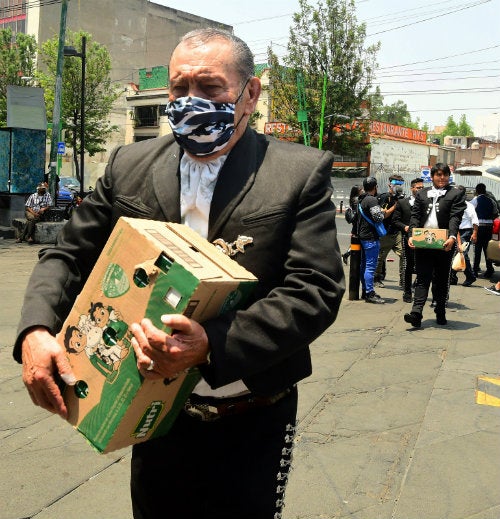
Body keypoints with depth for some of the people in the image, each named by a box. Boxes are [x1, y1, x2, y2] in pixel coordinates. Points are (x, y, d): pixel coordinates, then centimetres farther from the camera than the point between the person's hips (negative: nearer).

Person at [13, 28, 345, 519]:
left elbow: (316, 289, -17)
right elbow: (69, 255, 5)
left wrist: (213, 344, -31)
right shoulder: (129, 165, 1)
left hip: (251, 425, -3)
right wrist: (35, 330, -16)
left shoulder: (302, 172, -10)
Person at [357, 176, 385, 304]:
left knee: (364, 265, 14)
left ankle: (365, 291, 22)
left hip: (363, 236, 10)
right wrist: (382, 212, -3)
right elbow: (378, 218, -22)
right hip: (371, 237, -10)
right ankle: (370, 293, -6)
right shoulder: (372, 200, -15)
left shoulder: (361, 200, 14)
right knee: (370, 266, -8)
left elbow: (358, 218, 21)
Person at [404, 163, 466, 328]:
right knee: (422, 278, -3)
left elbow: (455, 217, -6)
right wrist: (412, 235, -8)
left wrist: (452, 237, -22)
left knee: (442, 280, 9)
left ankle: (440, 313, 20)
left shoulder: (457, 194, 6)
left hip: (444, 244, -1)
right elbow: (415, 216, 8)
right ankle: (416, 313, -11)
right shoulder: (422, 194, 15)